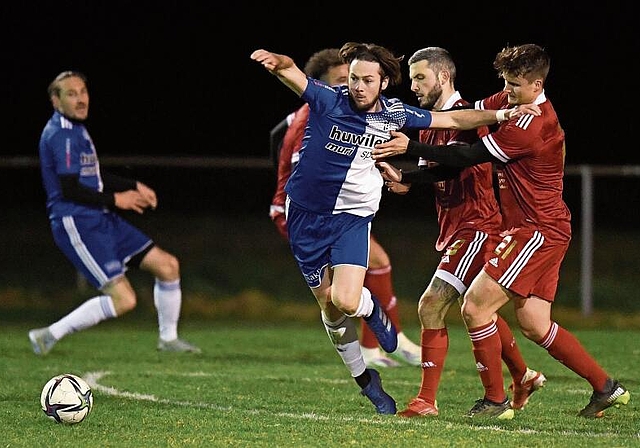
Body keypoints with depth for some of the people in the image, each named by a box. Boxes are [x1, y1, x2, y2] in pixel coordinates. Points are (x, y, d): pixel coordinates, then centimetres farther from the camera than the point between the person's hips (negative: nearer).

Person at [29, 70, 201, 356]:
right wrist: (116, 200, -11)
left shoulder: (76, 129, 15)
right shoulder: (61, 134, -17)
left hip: (102, 220, 10)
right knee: (124, 299, -17)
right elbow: (69, 189, -22)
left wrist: (134, 187, 14)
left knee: (167, 265, 12)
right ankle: (49, 335, -7)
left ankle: (168, 339, 28)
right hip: (77, 225, -10)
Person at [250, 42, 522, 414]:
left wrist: (499, 115, 2)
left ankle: (373, 310, 18)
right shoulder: (327, 100, -13)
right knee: (328, 303, 7)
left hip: (353, 216, 0)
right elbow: (291, 72, -32)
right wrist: (276, 61, -55)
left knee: (346, 300, -20)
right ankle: (363, 377, 29)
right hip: (307, 213, 0)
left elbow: (452, 119, 8)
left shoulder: (395, 114, -5)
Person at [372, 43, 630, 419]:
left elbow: (469, 157, -19)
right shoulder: (513, 102, 8)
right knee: (534, 325, 11)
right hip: (543, 231, 10)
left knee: (474, 307, -10)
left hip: (539, 231, -10)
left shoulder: (530, 127, -21)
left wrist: (411, 147, -15)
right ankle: (606, 387, 18)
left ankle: (495, 400, -1)